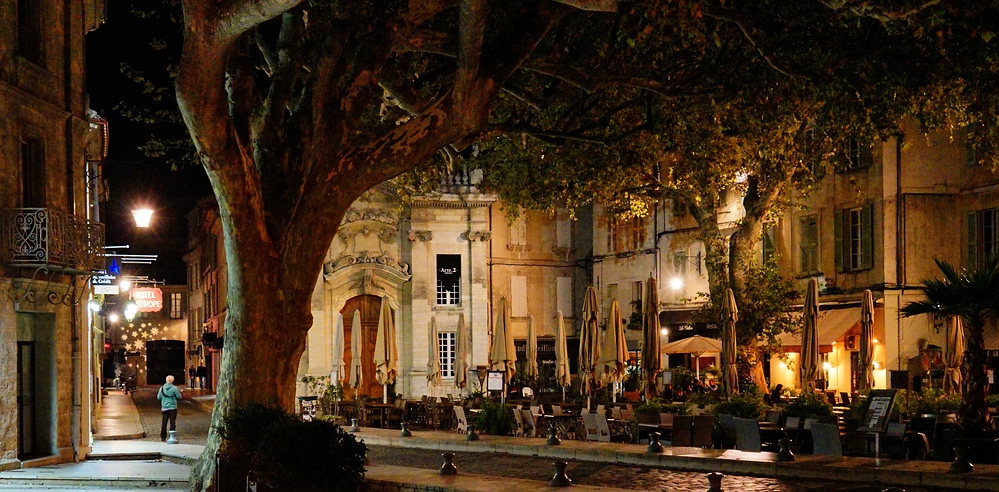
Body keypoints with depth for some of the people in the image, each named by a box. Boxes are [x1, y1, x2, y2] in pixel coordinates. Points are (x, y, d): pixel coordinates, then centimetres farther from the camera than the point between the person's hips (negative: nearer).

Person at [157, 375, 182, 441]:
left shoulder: (162, 388, -1)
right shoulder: (174, 388, -10)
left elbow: (158, 397, 4)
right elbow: (179, 397, -5)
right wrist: (178, 391, 14)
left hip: (164, 408, 3)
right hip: (172, 407, -3)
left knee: (164, 422, 10)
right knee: (172, 422, 1)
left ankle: (163, 437, 11)